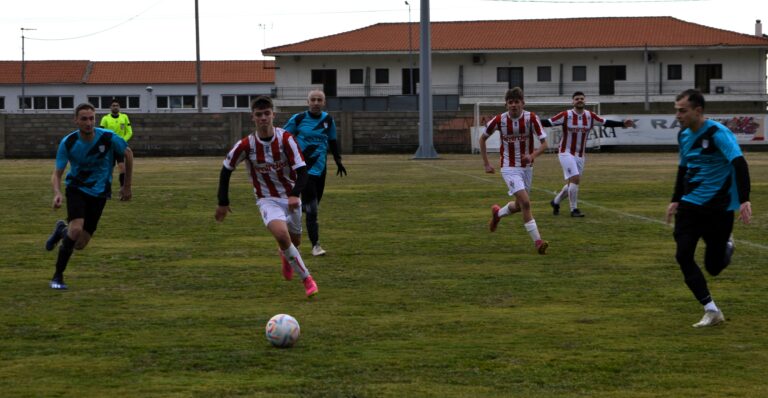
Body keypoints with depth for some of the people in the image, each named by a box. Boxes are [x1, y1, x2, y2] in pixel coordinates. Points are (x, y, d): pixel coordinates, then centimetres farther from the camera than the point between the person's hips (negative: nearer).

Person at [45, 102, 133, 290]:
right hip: (76, 188, -1)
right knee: (76, 228, -27)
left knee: (80, 244, -2)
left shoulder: (108, 138, -16)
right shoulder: (68, 143, -16)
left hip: (99, 192, 1)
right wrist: (57, 193, -32)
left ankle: (62, 230, 35)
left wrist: (127, 186, 7)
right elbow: (57, 174, -11)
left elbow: (128, 154, 2)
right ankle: (58, 276, -10)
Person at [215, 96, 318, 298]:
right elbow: (226, 170, 0)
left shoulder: (286, 139, -16)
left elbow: (301, 171, -16)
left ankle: (286, 257, 56)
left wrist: (295, 194, -34)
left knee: (295, 241, 16)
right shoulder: (246, 145, -15)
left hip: (290, 197, 2)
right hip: (267, 199, -2)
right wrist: (223, 202, 0)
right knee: (281, 234, -28)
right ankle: (307, 279, -15)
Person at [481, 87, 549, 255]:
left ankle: (497, 213, 47)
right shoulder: (499, 120, -11)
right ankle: (538, 241, -18)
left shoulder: (531, 118, -11)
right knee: (525, 202, -19)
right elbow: (482, 138, 6)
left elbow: (544, 143, -14)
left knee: (520, 205, 14)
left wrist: (532, 155, -33)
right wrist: (486, 163, 5)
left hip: (527, 167, 3)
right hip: (509, 168, -3)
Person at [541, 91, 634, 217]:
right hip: (566, 153, -5)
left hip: (580, 155, 5)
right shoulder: (566, 115, -11)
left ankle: (556, 202, 34)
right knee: (575, 178, -18)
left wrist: (623, 124, 3)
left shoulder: (590, 116, 1)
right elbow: (549, 122, -13)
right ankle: (574, 209, -6)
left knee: (572, 183, 10)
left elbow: (606, 122, 9)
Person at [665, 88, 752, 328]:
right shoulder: (683, 136, 6)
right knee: (683, 256, -11)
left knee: (713, 267, -2)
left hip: (718, 207, -6)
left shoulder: (717, 133, -16)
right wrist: (676, 200, 22)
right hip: (691, 205, 6)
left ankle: (727, 246, 35)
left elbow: (739, 163, -25)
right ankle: (712, 311, -4)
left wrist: (744, 200, -34)